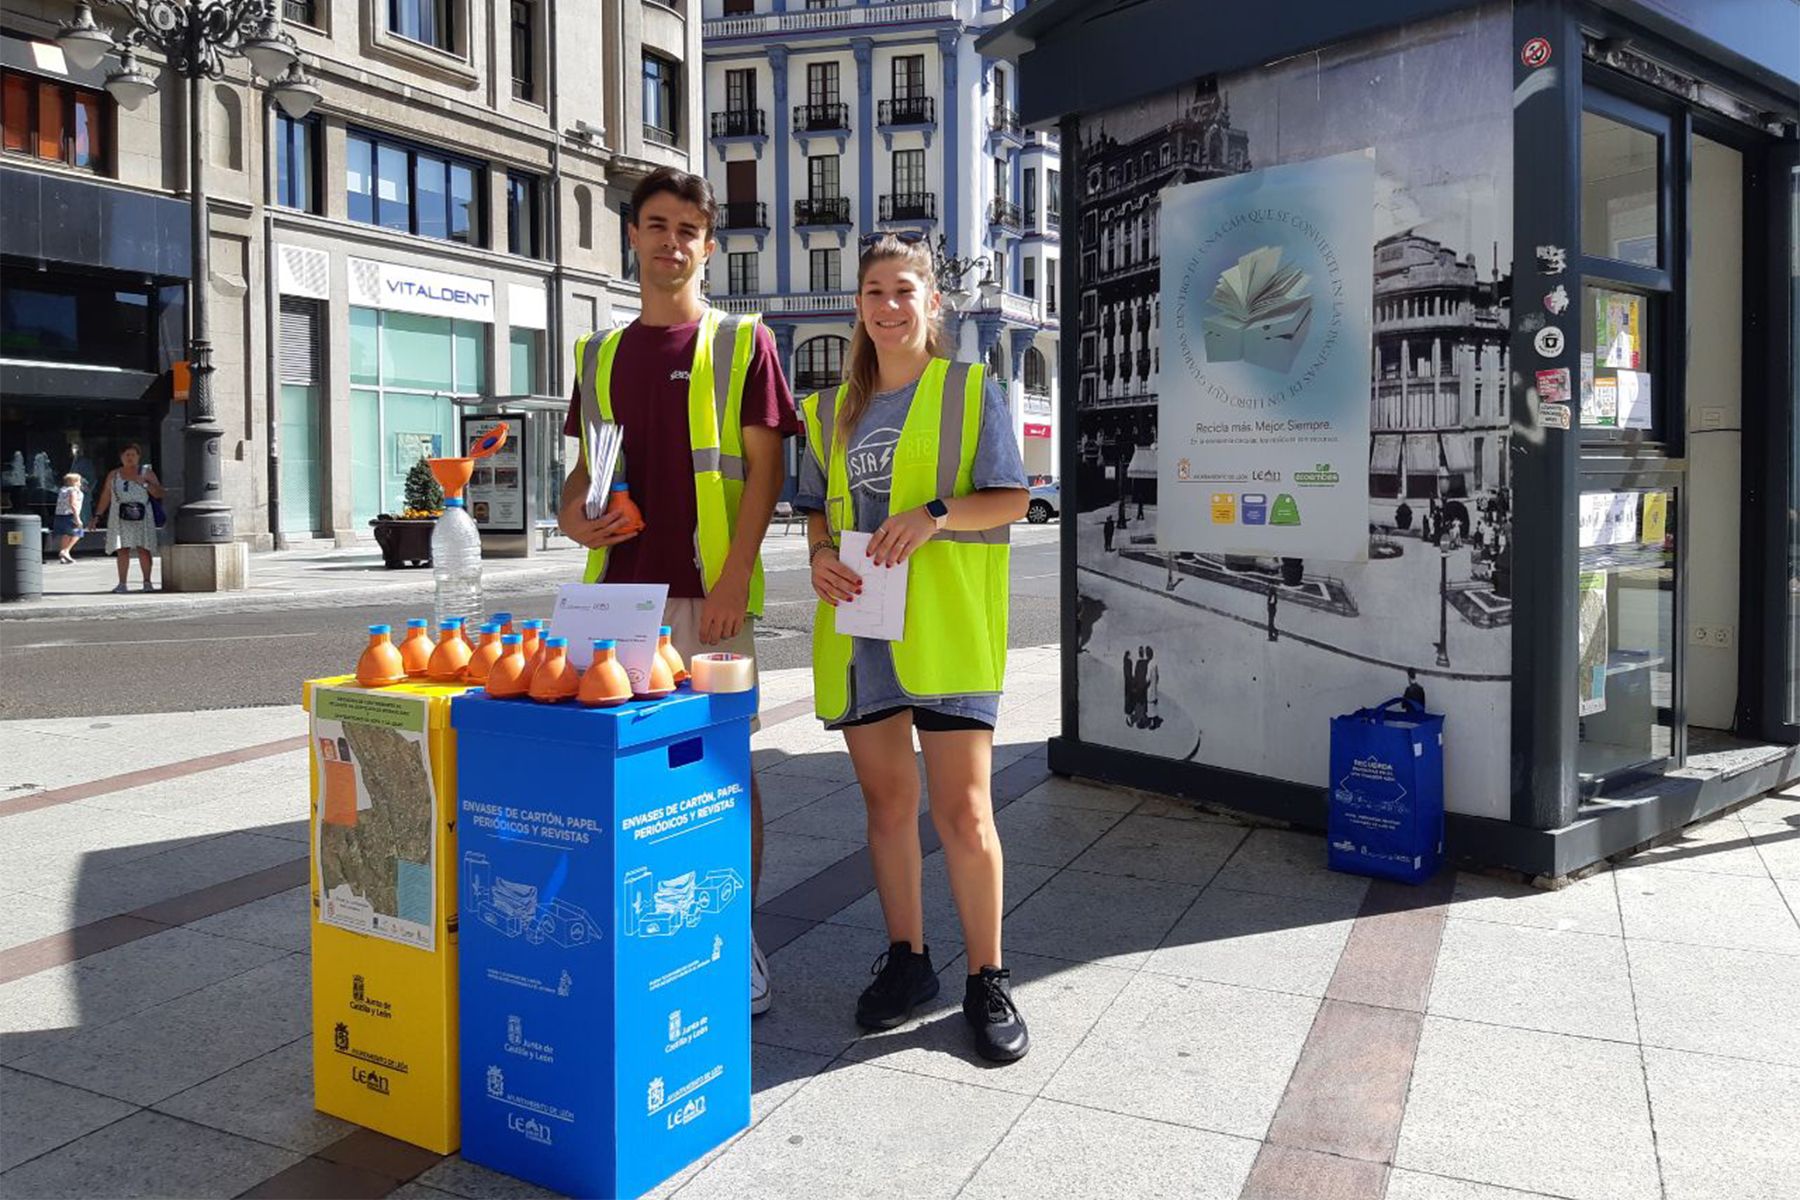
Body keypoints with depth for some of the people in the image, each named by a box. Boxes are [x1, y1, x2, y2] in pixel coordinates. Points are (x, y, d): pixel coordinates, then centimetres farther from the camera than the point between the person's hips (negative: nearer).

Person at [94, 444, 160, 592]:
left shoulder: (147, 473, 10)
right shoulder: (113, 475, 14)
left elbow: (159, 494, 3)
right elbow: (105, 498, 15)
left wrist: (145, 483, -10)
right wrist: (97, 516, 9)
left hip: (141, 518, -1)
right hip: (120, 519, 1)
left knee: (143, 550, -6)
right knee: (122, 550, -6)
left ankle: (147, 582, 2)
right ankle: (122, 583, -5)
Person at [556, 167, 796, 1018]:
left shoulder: (741, 342, 2)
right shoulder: (600, 354, 15)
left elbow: (766, 467, -4)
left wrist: (735, 576, -13)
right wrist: (571, 513, -2)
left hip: (707, 593, -4)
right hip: (618, 588, 4)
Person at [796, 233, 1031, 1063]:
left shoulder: (971, 389, 3)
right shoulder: (833, 409, 15)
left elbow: (1011, 500, -1)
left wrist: (936, 512, -18)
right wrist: (820, 557, -3)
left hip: (946, 627, -4)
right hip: (858, 627, 4)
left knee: (963, 809, -3)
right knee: (886, 802, 11)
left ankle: (986, 979, 12)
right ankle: (906, 960, 26)